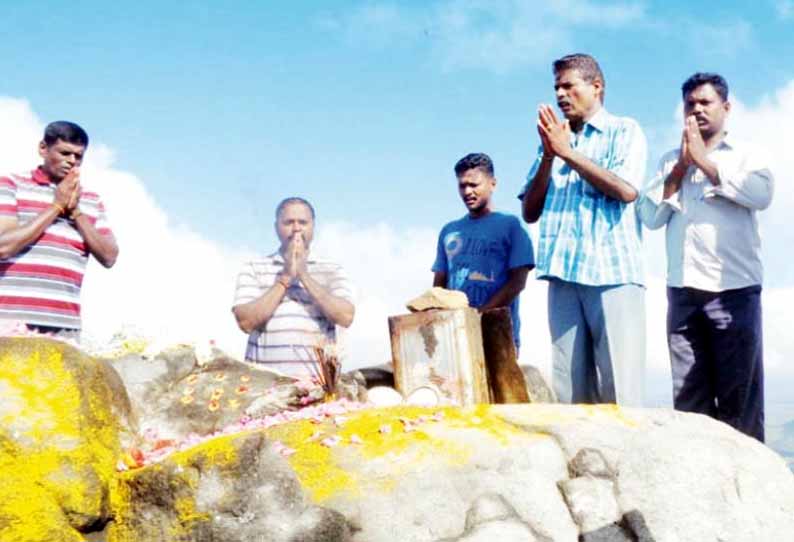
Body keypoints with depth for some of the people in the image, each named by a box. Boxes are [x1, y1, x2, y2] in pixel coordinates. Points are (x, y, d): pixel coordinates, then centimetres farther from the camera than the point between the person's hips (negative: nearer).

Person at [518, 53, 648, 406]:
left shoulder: (624, 131, 7)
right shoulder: (553, 139, 20)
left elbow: (626, 190, -11)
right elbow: (530, 212, 14)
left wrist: (568, 153, -6)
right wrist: (549, 156, 1)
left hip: (613, 272, -4)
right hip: (563, 276, 4)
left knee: (619, 389, -7)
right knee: (569, 389, 2)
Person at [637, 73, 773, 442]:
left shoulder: (746, 155, 11)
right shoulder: (670, 161, 20)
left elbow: (761, 195, -10)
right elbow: (649, 216, 9)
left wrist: (704, 160, -5)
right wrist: (681, 167, 0)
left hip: (734, 289, -3)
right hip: (682, 291, 3)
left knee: (738, 396, -4)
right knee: (688, 396, 1)